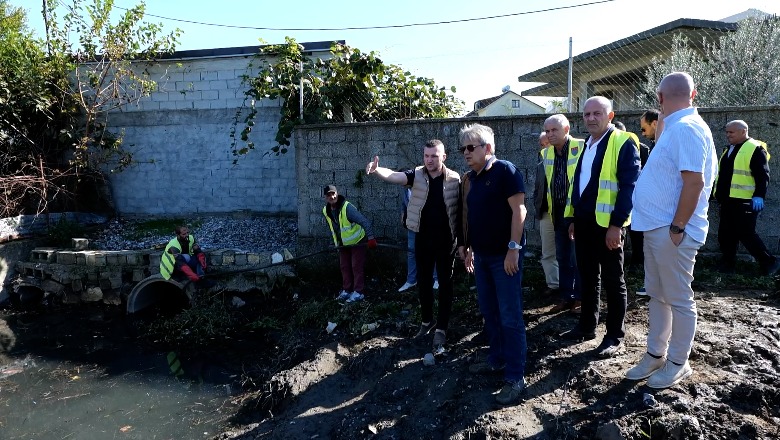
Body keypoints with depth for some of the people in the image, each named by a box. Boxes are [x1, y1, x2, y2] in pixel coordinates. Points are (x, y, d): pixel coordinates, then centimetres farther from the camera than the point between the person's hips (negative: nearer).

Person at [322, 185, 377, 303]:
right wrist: (336, 242, 17)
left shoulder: (347, 207, -27)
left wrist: (371, 238, -39)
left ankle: (358, 292, 5)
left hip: (357, 241, -7)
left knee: (357, 267, -2)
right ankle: (347, 290, 24)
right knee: (344, 267, 12)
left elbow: (364, 221, -32)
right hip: (343, 243, 7)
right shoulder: (326, 211, -4)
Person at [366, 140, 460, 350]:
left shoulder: (454, 179, -7)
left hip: (446, 240, -2)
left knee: (445, 284, 7)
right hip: (422, 239, 2)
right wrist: (376, 170, -44)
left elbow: (461, 211, -3)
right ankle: (427, 321, 34)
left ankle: (441, 329, 18)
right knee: (423, 282, 15)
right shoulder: (417, 175, -4)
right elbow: (394, 176, -22)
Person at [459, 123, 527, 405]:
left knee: (510, 317, -3)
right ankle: (497, 358, 32)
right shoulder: (470, 178, 12)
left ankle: (515, 377, 5)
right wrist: (467, 248, 18)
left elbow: (518, 210, -16)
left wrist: (514, 248, -20)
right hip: (481, 254, 8)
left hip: (504, 255, -8)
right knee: (488, 311, 16)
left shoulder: (505, 171, -11)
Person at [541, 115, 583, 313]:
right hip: (558, 212, 6)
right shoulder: (546, 153, 8)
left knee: (578, 257, 2)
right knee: (562, 257, 13)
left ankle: (581, 298, 17)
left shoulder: (581, 148, -12)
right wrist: (551, 212, 14)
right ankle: (566, 297, 25)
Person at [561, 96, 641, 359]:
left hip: (608, 223, -7)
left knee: (612, 281, 4)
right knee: (587, 277, 16)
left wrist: (616, 224, -21)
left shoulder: (623, 143, -10)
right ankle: (587, 326, 29)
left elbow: (629, 186, -16)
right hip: (584, 221, 7)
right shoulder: (585, 145, 15)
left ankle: (615, 336, 16)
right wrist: (572, 218, 16)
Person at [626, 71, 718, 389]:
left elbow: (694, 181, -24)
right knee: (657, 295, 16)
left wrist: (677, 227, -21)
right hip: (656, 227, 10)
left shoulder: (686, 128, -17)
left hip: (672, 231, -10)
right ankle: (655, 355, 28)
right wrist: (661, 226, 18)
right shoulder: (675, 128, 13)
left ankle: (678, 363, 18)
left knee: (678, 300, 4)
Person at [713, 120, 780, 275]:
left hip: (745, 202, -8)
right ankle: (727, 263, 20)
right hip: (728, 201, 9)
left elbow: (763, 176, -15)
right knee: (725, 234, 10)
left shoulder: (755, 149, -9)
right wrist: (719, 193, 22)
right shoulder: (729, 150, 17)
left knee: (746, 234, -6)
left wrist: (759, 196, -23)